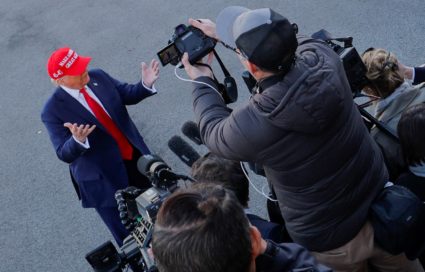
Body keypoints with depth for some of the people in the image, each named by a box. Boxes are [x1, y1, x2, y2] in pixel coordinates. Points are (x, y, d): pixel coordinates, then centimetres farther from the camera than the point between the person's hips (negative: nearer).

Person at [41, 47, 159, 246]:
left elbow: (127, 95, 4)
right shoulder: (53, 110, -21)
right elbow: (65, 154, -22)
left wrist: (146, 84, -17)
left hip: (136, 156, 6)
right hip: (104, 178, -5)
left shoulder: (97, 77, -7)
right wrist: (78, 140, -43)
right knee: (127, 235, 13)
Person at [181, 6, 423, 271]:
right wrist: (223, 34, 14)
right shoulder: (322, 56, -21)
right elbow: (279, 43, 4)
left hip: (334, 239, -3)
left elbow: (214, 131, -5)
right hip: (382, 205, 4)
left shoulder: (250, 125, -31)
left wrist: (202, 82, 11)